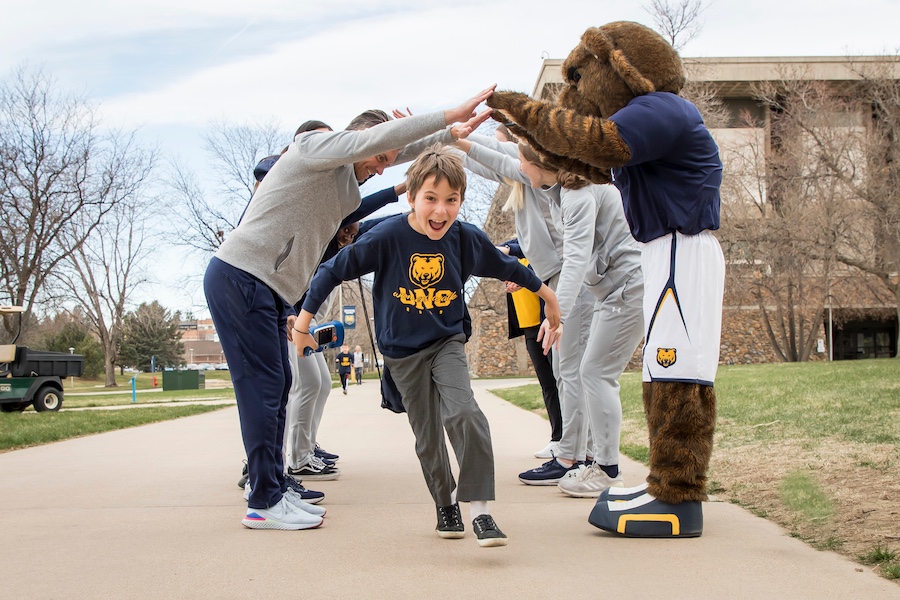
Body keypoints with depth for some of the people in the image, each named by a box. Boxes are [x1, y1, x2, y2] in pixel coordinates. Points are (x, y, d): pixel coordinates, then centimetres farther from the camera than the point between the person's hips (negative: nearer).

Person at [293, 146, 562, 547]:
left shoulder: (466, 239, -12)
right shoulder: (387, 237, -20)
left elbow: (508, 268, 6)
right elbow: (334, 270, -11)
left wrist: (548, 297, 18)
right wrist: (303, 323, -7)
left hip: (447, 342, 0)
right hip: (403, 352, 0)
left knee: (463, 414, -23)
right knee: (428, 437, 8)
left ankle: (479, 509, -17)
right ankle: (446, 505, 31)